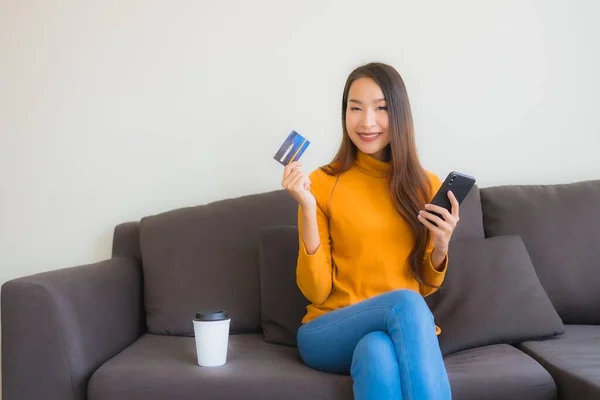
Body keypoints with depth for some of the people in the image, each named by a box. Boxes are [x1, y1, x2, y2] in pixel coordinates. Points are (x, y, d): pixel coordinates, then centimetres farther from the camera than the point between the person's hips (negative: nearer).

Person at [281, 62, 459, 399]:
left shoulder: (427, 186, 5)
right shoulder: (322, 183, -3)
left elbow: (426, 287, 12)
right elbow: (316, 291, -6)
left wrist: (441, 247, -9)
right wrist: (308, 209, -17)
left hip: (404, 330, 1)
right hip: (330, 335, -1)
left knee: (378, 352, -37)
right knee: (405, 302, -33)